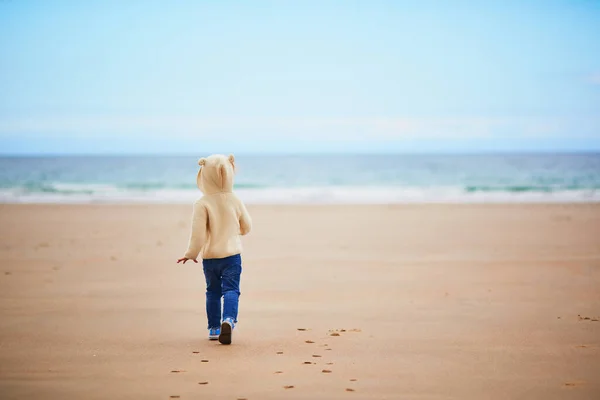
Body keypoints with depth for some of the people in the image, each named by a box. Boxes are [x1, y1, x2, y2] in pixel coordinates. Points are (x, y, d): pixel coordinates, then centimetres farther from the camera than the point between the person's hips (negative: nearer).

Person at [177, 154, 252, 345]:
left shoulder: (202, 204, -12)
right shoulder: (235, 200, -2)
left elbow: (198, 232, -14)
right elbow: (246, 227, 8)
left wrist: (191, 253, 0)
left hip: (210, 256, 0)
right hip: (232, 255, 0)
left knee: (213, 291, 14)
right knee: (231, 289, -3)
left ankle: (214, 328, 19)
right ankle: (229, 319, -28)